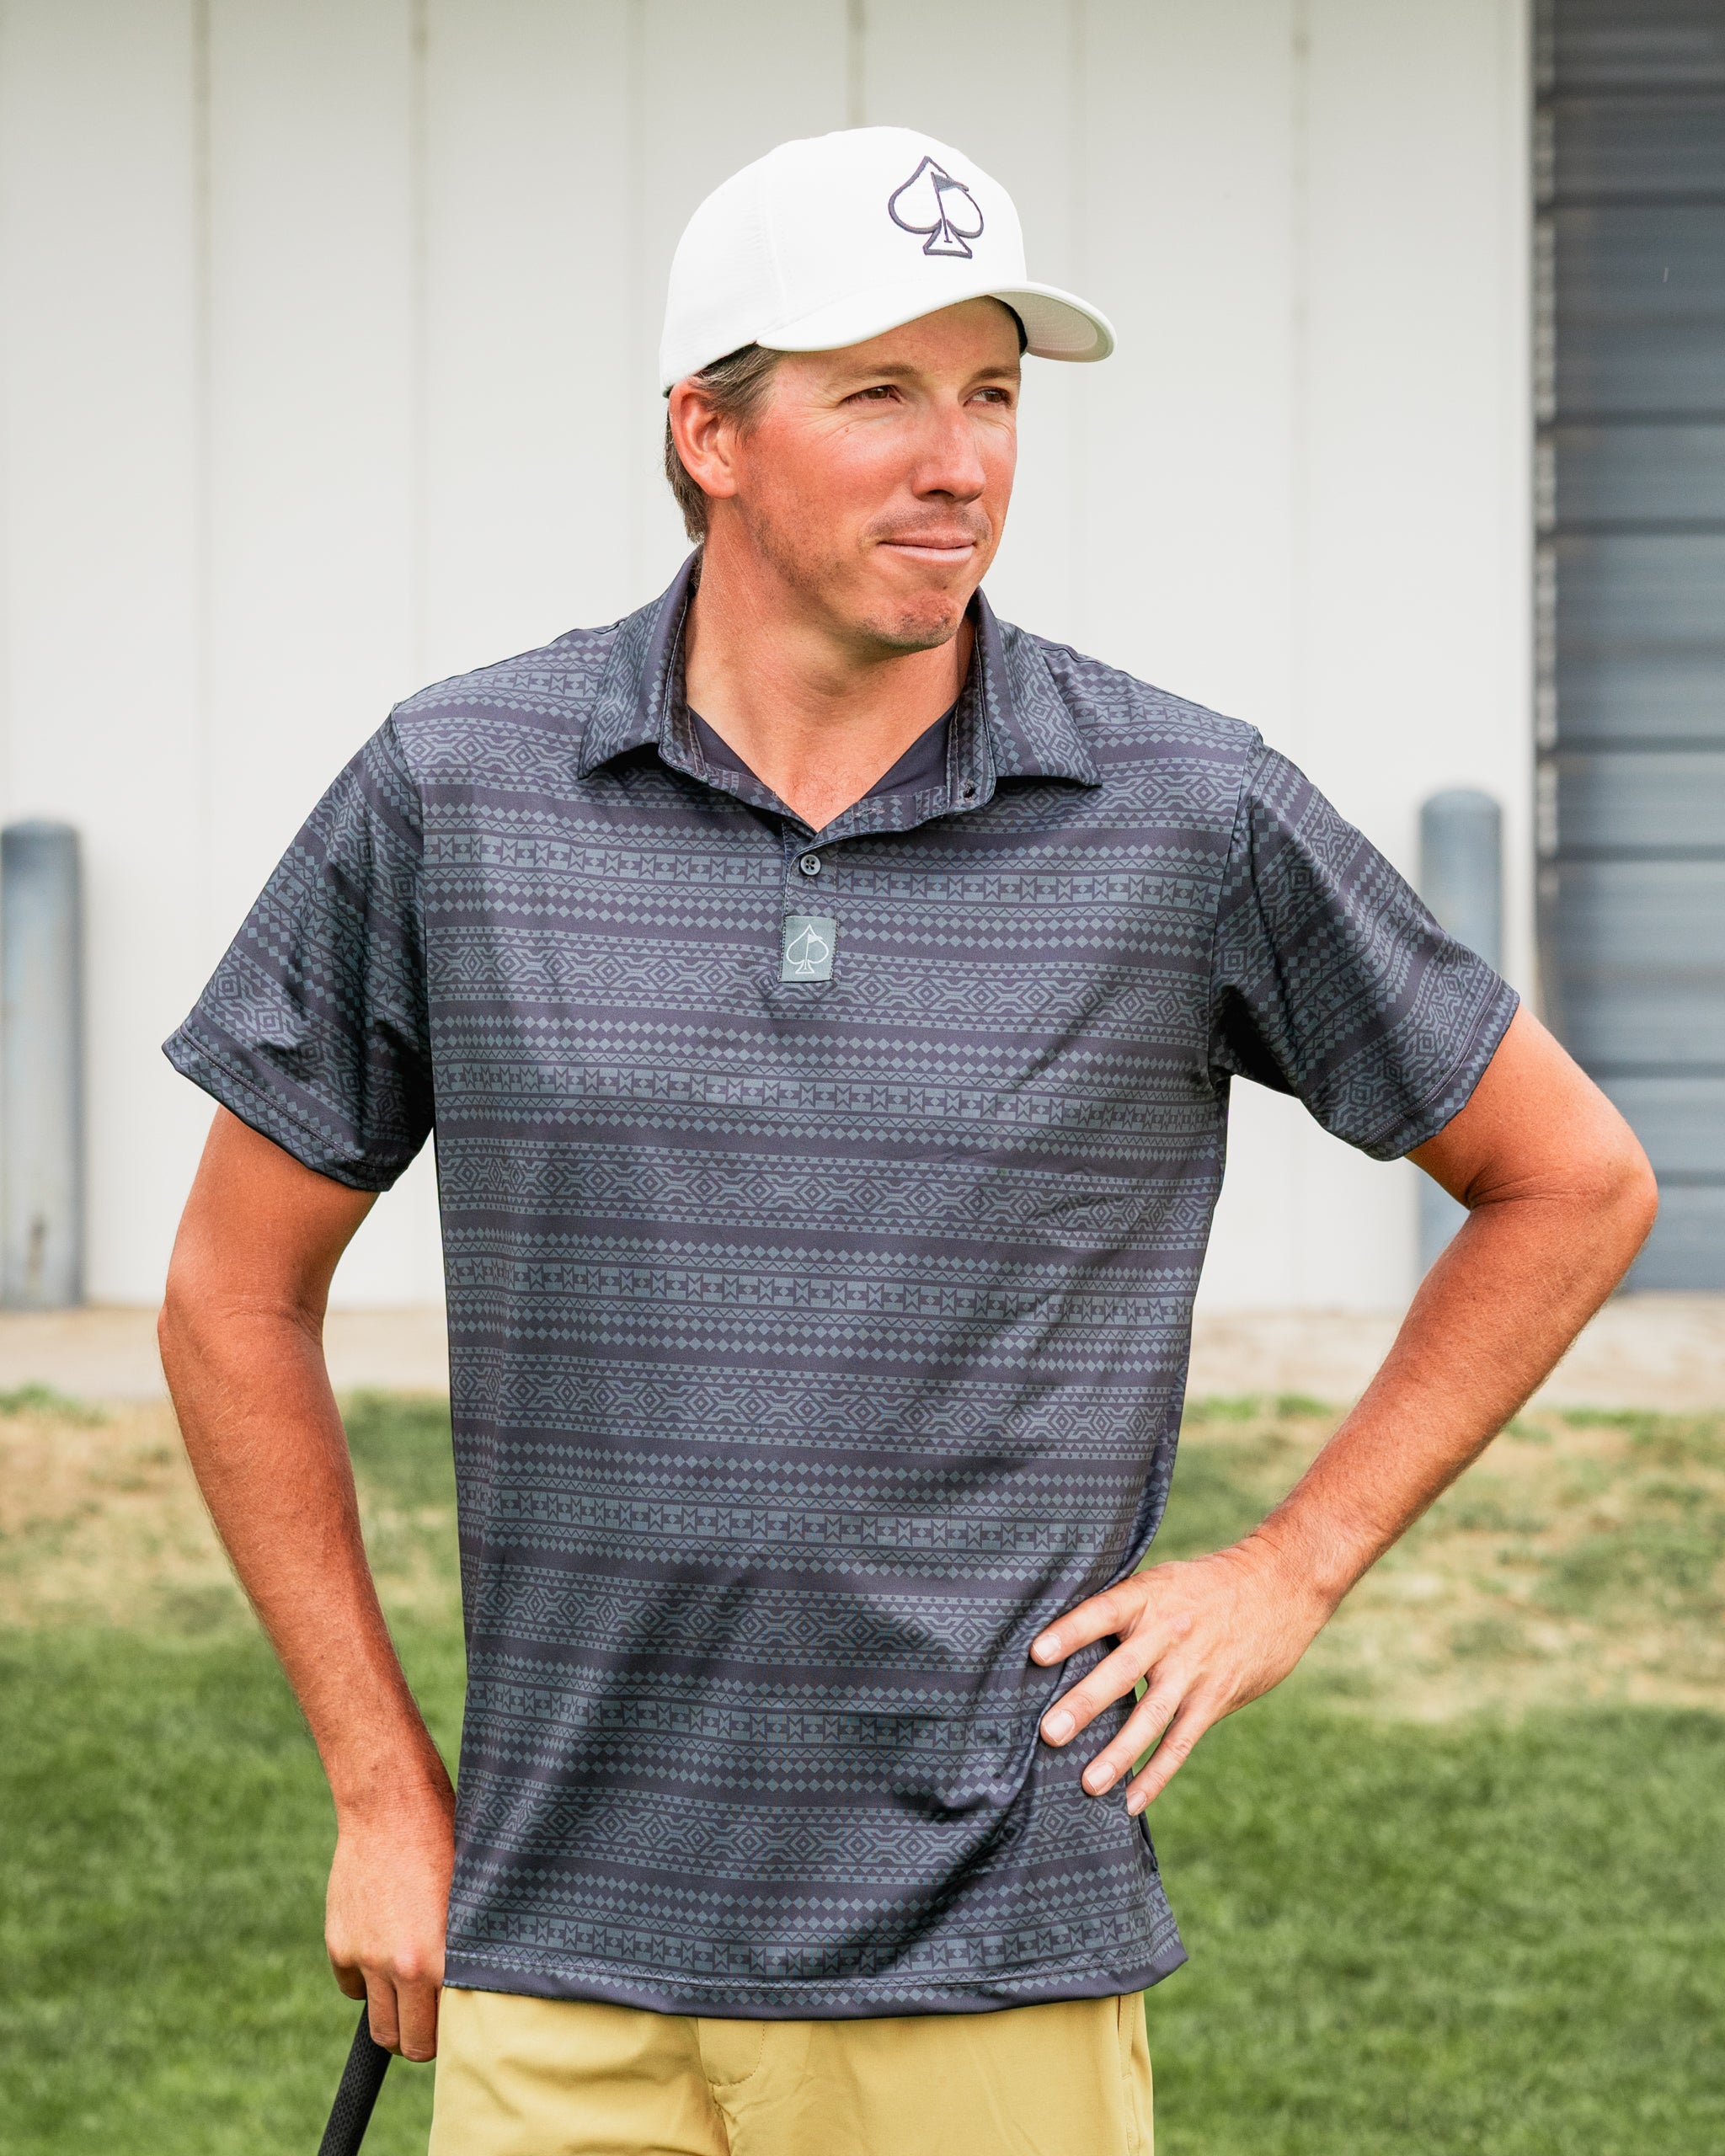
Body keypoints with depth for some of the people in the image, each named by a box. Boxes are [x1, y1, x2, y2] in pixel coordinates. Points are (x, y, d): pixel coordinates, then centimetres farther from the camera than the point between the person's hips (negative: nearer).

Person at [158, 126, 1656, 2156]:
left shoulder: (1196, 817, -2)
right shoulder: (453, 791, 0)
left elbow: (1575, 1181, 11)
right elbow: (235, 1300, 10)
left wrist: (1287, 1571, 4)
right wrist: (384, 1796, 8)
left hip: (991, 1984, -1)